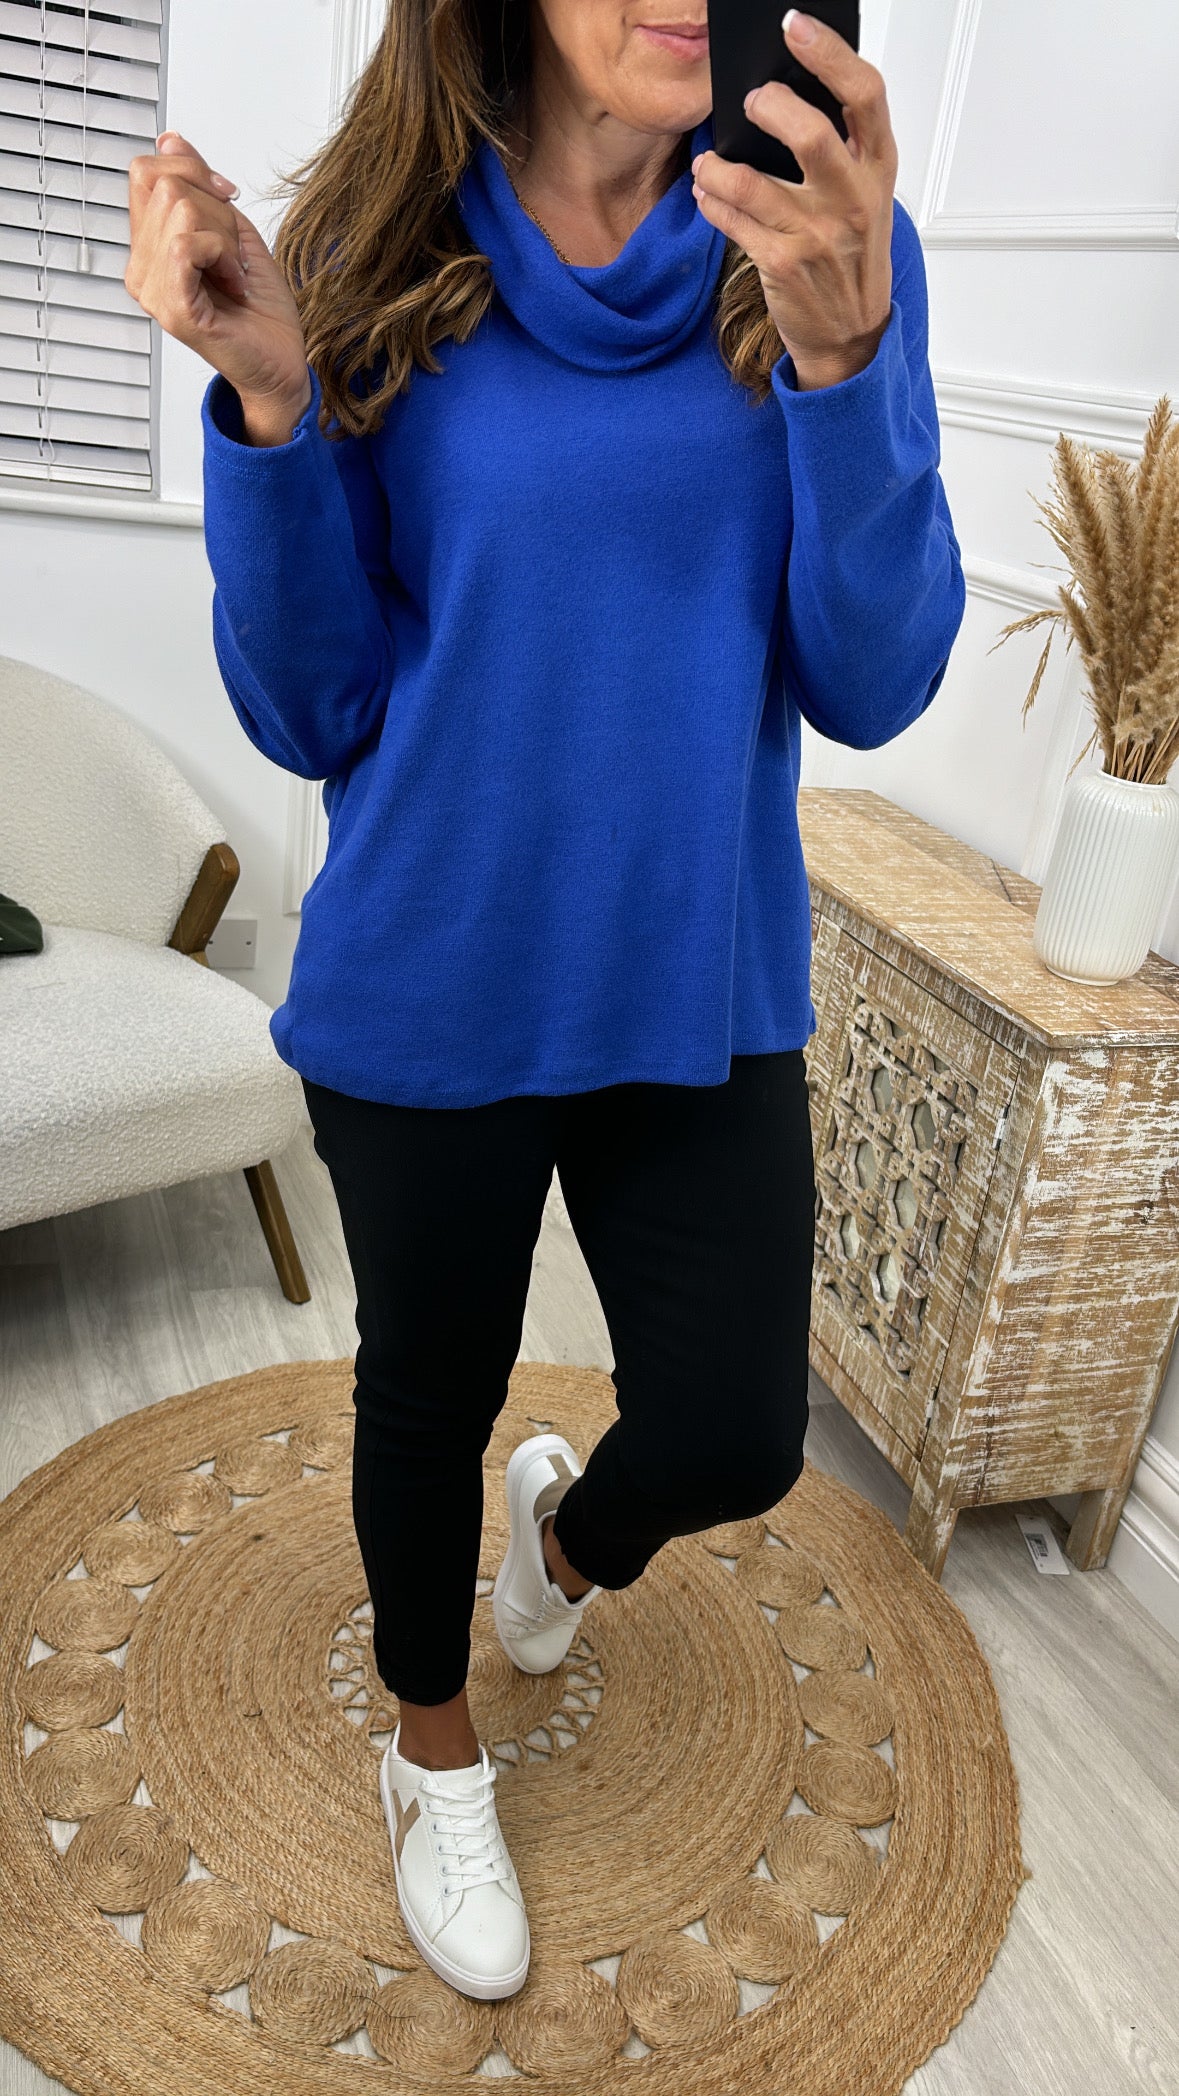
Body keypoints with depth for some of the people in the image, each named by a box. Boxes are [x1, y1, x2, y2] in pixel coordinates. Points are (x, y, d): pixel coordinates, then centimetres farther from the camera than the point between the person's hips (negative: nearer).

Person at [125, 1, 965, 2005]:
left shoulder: (824, 251, -4)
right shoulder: (378, 265, -6)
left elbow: (871, 685, -11)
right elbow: (310, 718, -6)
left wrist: (840, 354, -25)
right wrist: (270, 404, -20)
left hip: (699, 989, 2)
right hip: (426, 993, 0)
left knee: (734, 1440, 7)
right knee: (428, 1395, 17)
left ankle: (568, 1527, 47)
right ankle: (435, 1753, 49)